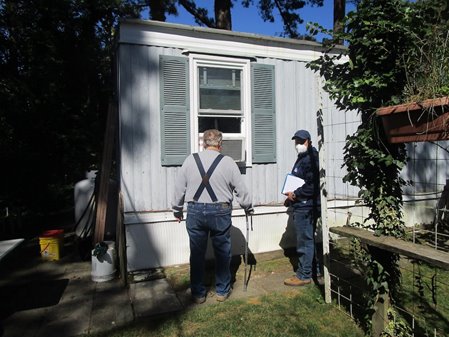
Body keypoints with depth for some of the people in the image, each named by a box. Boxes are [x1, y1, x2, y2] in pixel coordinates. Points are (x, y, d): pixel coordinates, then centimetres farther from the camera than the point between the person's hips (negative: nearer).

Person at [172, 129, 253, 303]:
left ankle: (198, 293, 24)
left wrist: (177, 209, 18)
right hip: (220, 212, -1)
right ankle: (222, 291, 28)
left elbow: (179, 187, 4)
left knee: (197, 254, 13)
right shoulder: (228, 162, -5)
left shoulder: (190, 160, 0)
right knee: (223, 253, 15)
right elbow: (241, 190, 0)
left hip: (195, 212, 2)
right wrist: (248, 208, 17)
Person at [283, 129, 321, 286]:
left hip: (306, 207, -11)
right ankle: (315, 269, 32)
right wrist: (291, 197, 12)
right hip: (302, 206, 11)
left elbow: (312, 186, -23)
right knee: (308, 239, 19)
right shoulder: (302, 158, 17)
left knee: (304, 241, -2)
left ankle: (304, 275, 9)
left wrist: (295, 194, -14)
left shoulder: (311, 159, -16)